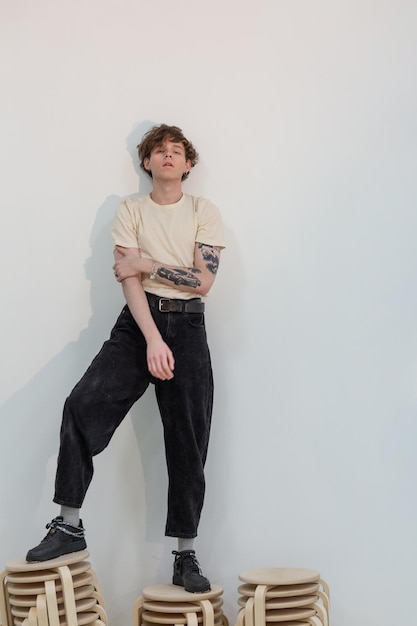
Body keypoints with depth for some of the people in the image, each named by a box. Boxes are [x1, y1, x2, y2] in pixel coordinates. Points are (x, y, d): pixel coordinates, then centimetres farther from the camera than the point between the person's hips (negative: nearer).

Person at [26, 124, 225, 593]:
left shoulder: (204, 212, 7)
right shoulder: (130, 210, 9)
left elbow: (203, 282, -5)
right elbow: (129, 281, -4)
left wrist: (147, 263, -6)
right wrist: (152, 340, -16)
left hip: (187, 327, 0)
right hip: (137, 324, 1)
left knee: (188, 444, 0)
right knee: (82, 405, -21)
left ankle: (186, 557, 9)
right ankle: (69, 527, -11)